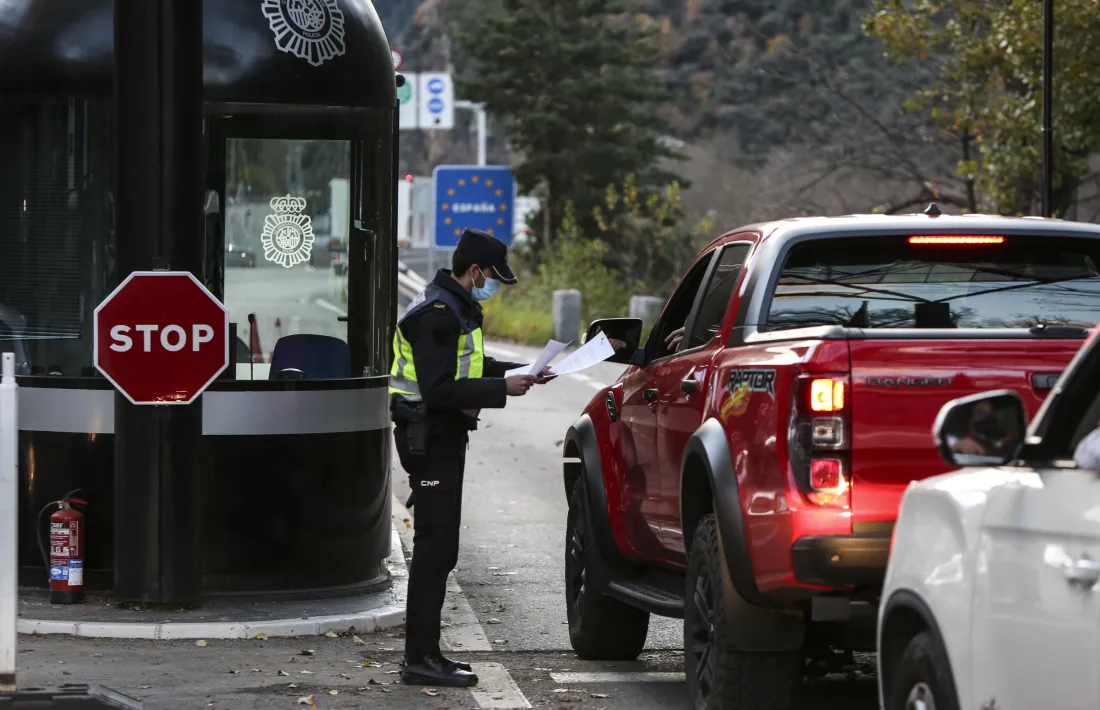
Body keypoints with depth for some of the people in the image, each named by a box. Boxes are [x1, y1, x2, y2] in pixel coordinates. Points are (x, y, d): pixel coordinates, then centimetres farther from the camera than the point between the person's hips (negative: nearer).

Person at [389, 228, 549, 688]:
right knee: (435, 547, -9)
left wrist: (519, 373, 11)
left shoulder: (456, 308, 15)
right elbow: (440, 390, -26)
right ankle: (421, 659, -7)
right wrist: (503, 389, -23)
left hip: (442, 437, 11)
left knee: (438, 547, 14)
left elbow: (467, 369, 23)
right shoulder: (438, 314, -19)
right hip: (431, 438, -11)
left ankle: (425, 653, 20)